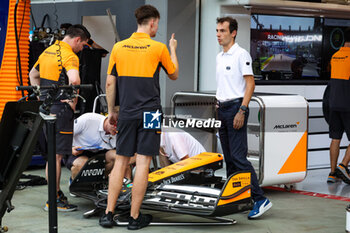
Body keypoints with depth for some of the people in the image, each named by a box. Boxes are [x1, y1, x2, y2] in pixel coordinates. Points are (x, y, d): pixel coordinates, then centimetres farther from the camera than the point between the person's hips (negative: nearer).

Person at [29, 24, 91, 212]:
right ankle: (54, 201, 0)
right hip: (60, 110, -9)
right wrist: (73, 101, -18)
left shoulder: (48, 52, 15)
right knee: (56, 155, -4)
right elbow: (74, 80, -33)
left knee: (53, 153, 17)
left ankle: (56, 192, 27)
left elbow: (33, 74, 28)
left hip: (46, 107, 9)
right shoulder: (69, 56, -14)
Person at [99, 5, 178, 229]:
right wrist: (173, 49, 26)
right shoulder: (159, 48, -4)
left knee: (121, 162, 10)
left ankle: (108, 213, 8)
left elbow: (110, 83, 6)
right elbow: (174, 74, 11)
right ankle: (135, 217, 2)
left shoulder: (119, 47, 4)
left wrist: (111, 111, 16)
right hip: (150, 113, -3)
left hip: (126, 114, 3)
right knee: (143, 163, -1)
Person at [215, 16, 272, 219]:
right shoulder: (220, 57, 16)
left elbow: (250, 84, -14)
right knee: (229, 157, 10)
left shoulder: (241, 54, -9)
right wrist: (218, 107, 17)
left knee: (238, 156, -15)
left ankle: (260, 199, -14)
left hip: (236, 107, -8)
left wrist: (242, 111, -20)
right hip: (222, 108, 9)